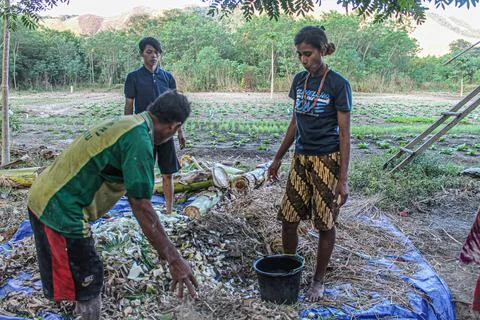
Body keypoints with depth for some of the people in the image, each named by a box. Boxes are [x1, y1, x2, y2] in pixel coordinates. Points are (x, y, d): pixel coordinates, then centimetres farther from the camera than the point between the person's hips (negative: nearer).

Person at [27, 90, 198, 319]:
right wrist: (173, 259, -18)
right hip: (60, 209, -10)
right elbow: (140, 205, -21)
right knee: (88, 279, 4)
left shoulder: (126, 124, 11)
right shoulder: (139, 140, -20)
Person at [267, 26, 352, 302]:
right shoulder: (299, 80, 8)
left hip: (327, 160, -5)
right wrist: (278, 158, 17)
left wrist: (343, 179, -14)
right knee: (288, 219, 7)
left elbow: (345, 134, -10)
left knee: (325, 223, 6)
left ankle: (319, 280, 23)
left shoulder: (338, 84, -10)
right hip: (301, 157, 6)